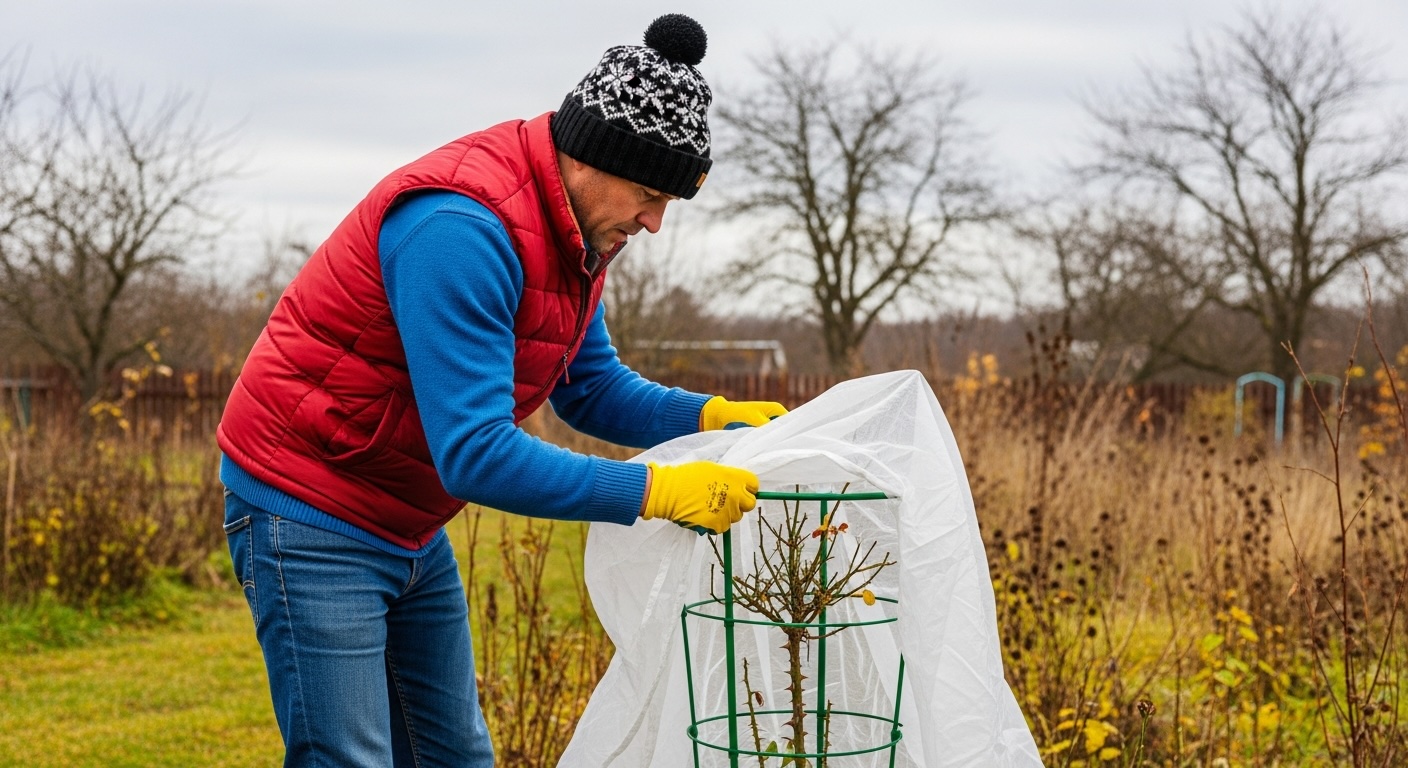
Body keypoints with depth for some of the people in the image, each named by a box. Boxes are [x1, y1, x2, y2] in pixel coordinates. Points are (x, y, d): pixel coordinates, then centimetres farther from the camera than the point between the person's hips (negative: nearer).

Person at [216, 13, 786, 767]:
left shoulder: (575, 232, 3)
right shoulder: (463, 226, -29)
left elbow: (590, 386, 13)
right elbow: (475, 453, -32)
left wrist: (709, 415, -4)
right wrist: (653, 492, -29)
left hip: (409, 528, 10)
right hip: (311, 518, -9)